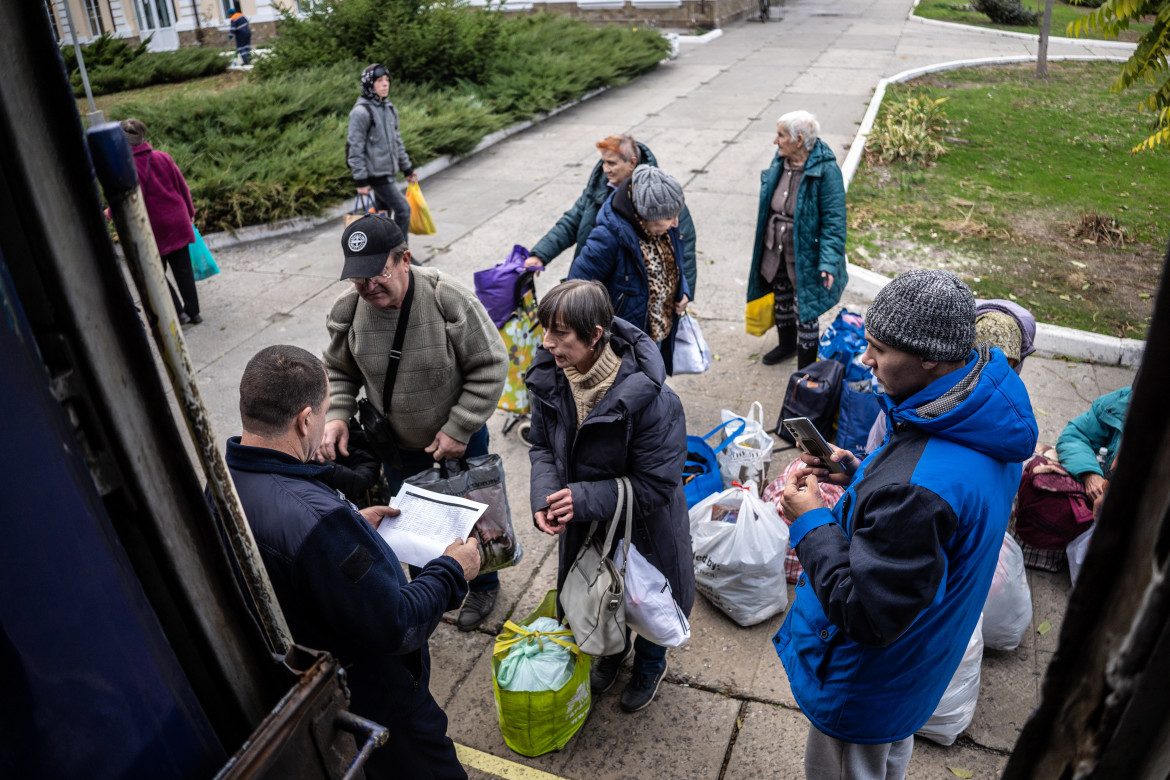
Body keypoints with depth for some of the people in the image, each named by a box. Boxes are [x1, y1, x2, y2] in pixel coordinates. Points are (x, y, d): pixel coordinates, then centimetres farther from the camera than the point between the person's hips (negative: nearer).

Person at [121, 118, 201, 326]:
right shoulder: (162, 157, -1)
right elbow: (183, 186, 5)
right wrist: (190, 213, 18)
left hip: (154, 230, -5)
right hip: (178, 223, 5)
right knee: (183, 269, 12)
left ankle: (178, 313, 8)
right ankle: (193, 312, 18)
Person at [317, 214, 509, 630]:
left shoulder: (449, 299, -28)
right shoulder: (349, 311, -14)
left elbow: (490, 366, -19)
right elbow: (338, 371, 5)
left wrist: (458, 429, -20)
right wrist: (336, 415, -13)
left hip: (459, 441, -3)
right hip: (397, 448, 4)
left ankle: (483, 586, 46)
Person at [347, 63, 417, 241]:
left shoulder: (390, 109, 12)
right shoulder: (361, 112, -14)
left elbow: (396, 141, 21)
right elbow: (355, 147, -14)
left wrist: (407, 168, 22)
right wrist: (360, 180, -17)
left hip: (388, 171, 8)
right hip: (375, 172, -8)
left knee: (384, 213, 15)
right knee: (403, 209, -11)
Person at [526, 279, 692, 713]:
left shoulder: (649, 398, -36)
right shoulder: (550, 378, -17)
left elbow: (655, 485, -28)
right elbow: (542, 445, -3)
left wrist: (584, 498, -31)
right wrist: (544, 498, -21)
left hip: (643, 529, -4)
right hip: (585, 524, 5)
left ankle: (650, 664, 56)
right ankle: (612, 649, 62)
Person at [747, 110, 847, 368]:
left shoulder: (825, 171, -22)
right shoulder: (781, 161, -1)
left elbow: (833, 221, -22)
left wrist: (828, 262, -27)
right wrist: (764, 238, 18)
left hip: (804, 257, -7)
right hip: (775, 251, 7)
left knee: (805, 312, 4)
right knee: (781, 300, 25)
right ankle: (786, 345, 51)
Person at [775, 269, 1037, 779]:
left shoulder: (917, 490, -43)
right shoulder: (990, 412, -11)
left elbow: (869, 616, -34)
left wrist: (810, 522, -25)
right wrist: (861, 475, -3)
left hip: (864, 689, -8)